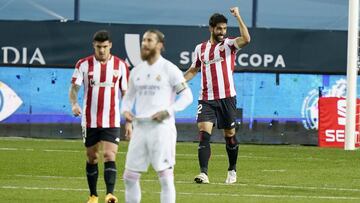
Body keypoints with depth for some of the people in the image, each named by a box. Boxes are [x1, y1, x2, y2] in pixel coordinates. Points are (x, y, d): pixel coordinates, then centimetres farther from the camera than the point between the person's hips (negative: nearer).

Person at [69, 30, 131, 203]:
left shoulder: (120, 65, 1)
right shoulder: (83, 64, -1)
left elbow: (126, 93, 8)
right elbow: (74, 87, -4)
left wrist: (129, 121, 6)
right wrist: (74, 104, -26)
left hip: (112, 121, -1)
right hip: (90, 120, 1)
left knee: (109, 156, -15)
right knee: (92, 158, 10)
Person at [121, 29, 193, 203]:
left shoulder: (169, 69, -3)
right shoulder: (137, 71, 14)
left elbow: (187, 96, -4)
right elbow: (129, 97, 24)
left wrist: (168, 111, -15)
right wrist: (125, 110, 3)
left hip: (161, 127, -6)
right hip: (140, 128, 6)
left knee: (165, 176, -5)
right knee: (130, 176, 6)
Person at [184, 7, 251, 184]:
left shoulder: (229, 44, 0)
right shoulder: (201, 48, 11)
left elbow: (246, 39, -21)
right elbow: (194, 70, 23)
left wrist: (238, 17, -23)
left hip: (226, 98, -2)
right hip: (206, 99, 2)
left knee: (230, 135, 7)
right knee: (203, 133, -14)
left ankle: (232, 171, 26)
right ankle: (203, 173, -19)